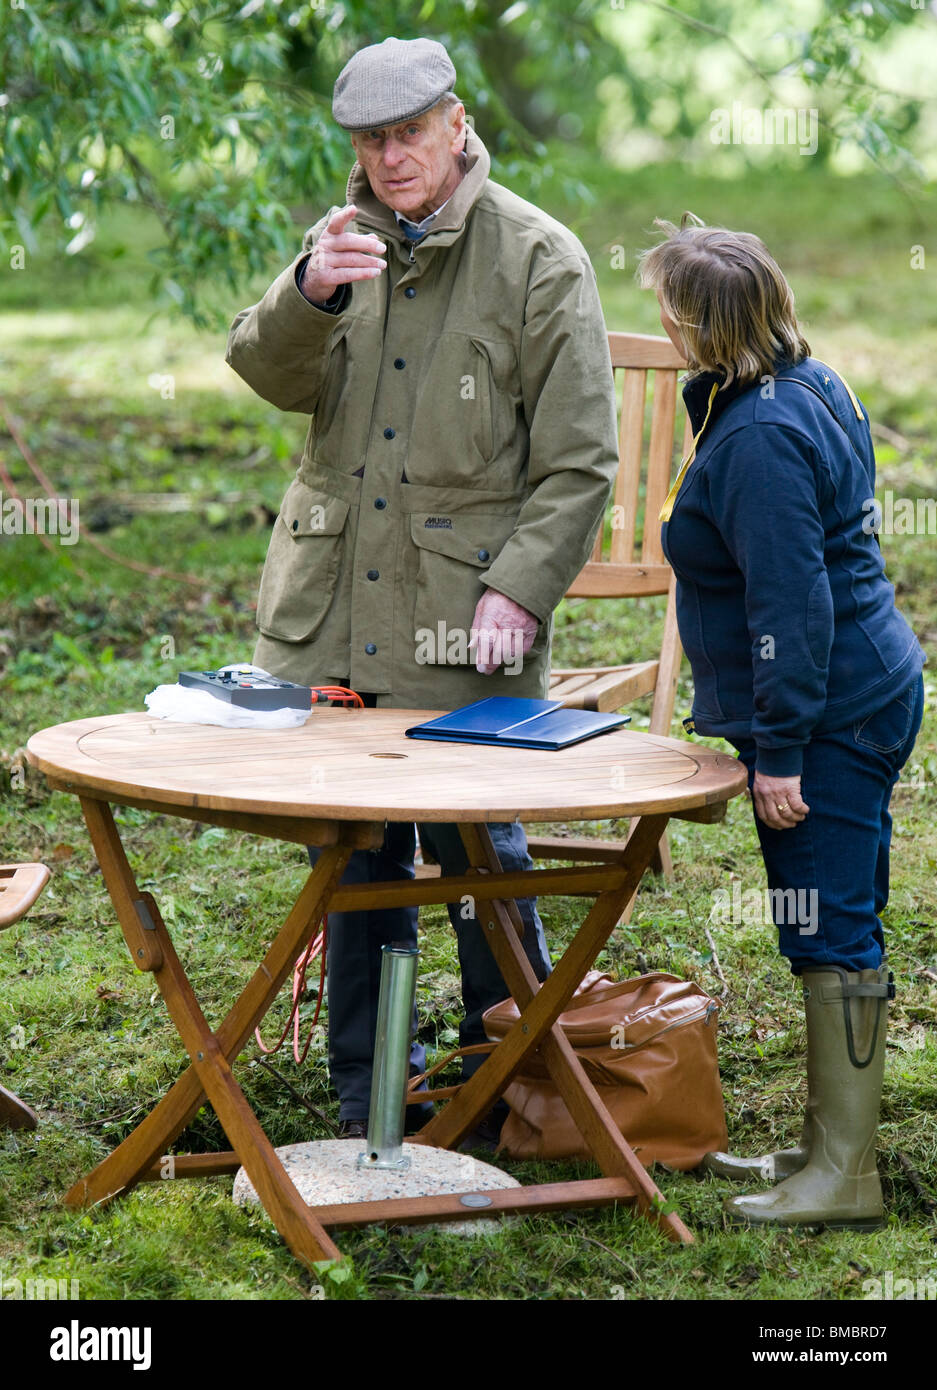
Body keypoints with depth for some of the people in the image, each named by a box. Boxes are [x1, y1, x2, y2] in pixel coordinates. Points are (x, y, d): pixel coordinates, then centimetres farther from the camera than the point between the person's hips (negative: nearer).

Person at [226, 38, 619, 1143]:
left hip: (463, 623, -4)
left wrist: (520, 588, -15)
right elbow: (271, 376, -4)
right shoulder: (343, 240, 10)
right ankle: (367, 1094, 23)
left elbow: (578, 464, -4)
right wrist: (309, 293, -24)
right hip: (333, 610, 4)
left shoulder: (539, 260, -3)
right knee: (355, 852, 10)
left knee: (479, 851, 0)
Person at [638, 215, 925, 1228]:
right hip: (869, 692, 11)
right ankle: (831, 1144, 27)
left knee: (832, 935, -4)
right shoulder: (809, 385, 11)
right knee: (842, 927, 16)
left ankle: (843, 1177, 3)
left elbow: (794, 606, -25)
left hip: (829, 716, -11)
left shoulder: (759, 440, -22)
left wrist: (781, 753, -21)